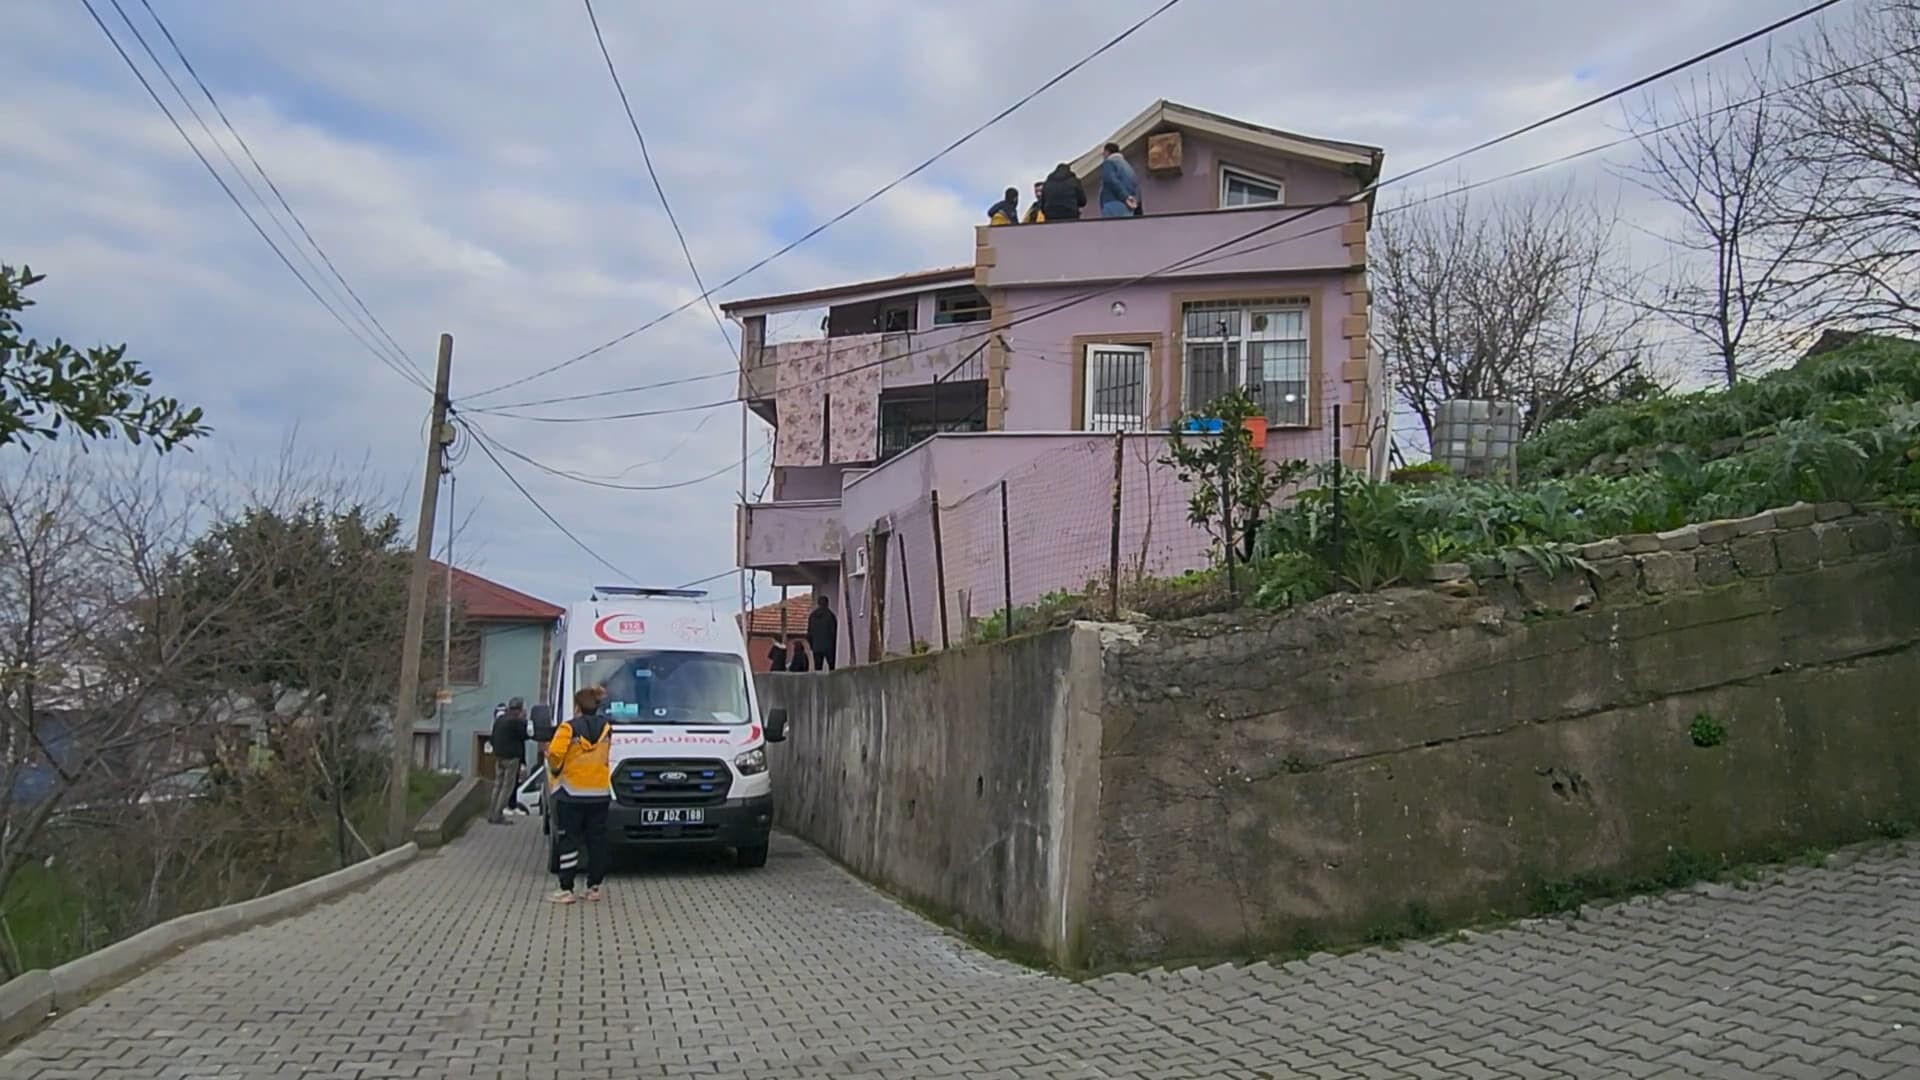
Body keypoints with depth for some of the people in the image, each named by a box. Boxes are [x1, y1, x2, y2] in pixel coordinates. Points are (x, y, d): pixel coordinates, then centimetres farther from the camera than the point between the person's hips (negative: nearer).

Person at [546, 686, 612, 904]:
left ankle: (566, 890, 0)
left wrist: (555, 768, 3)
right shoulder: (605, 728, 6)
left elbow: (555, 754, -19)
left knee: (570, 841, 0)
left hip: (572, 794, -4)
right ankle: (594, 887, 13)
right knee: (597, 840, 9)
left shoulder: (568, 728, -10)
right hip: (600, 793, 4)